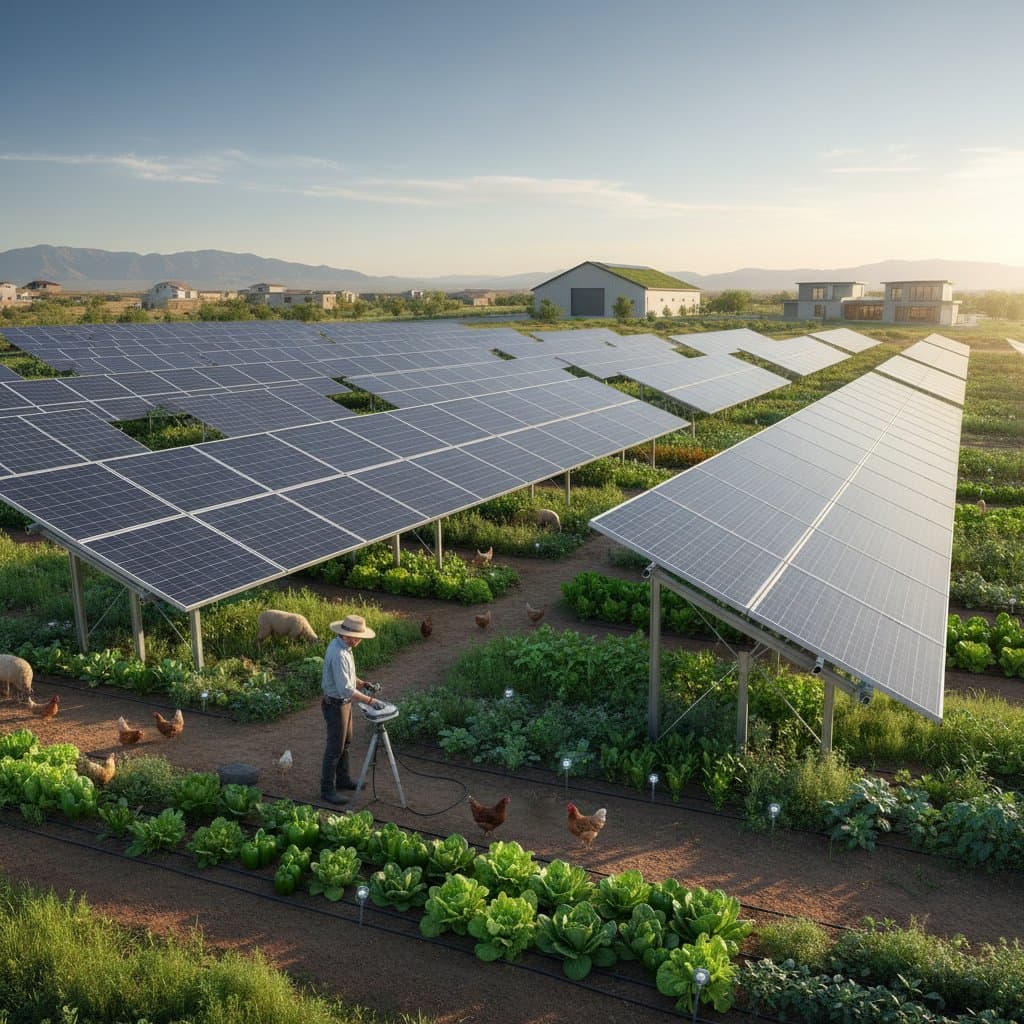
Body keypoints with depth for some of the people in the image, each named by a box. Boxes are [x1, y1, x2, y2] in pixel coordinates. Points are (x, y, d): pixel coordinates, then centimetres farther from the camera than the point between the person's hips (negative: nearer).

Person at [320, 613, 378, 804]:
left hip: (344, 702, 10)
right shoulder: (339, 654, -30)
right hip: (335, 705, -10)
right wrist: (368, 700, -26)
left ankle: (343, 778, 36)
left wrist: (360, 682, 3)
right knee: (335, 747, 1)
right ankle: (327, 789, 13)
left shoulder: (341, 645, 1)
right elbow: (345, 689, -32)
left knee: (345, 742, 21)